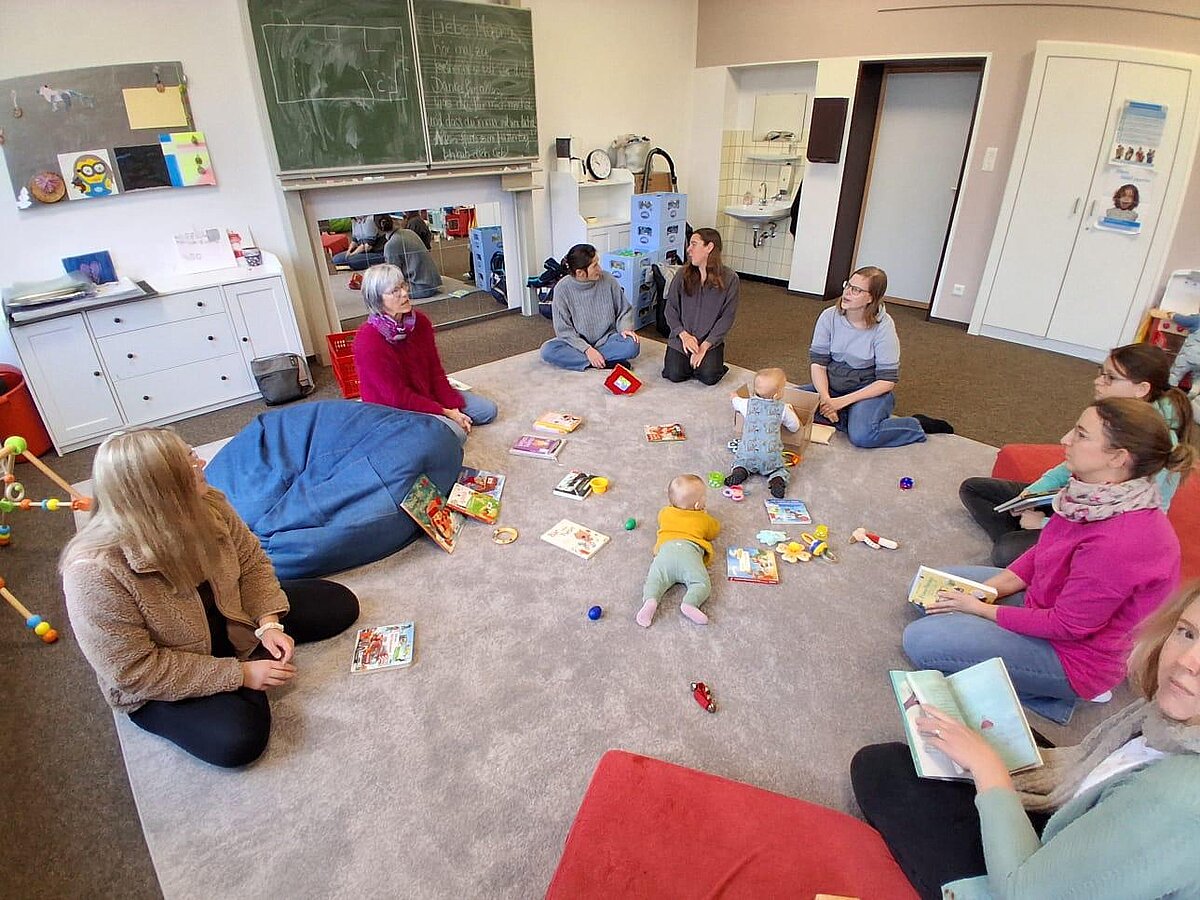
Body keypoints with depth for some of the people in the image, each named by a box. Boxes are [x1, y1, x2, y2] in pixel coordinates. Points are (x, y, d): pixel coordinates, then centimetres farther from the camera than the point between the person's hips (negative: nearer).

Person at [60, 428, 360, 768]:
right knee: (238, 738, -28)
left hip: (225, 619, 5)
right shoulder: (95, 573, -34)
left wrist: (268, 623, -18)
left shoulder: (205, 506, -19)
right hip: (157, 685, -5)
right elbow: (134, 671, -28)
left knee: (340, 604, -1)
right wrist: (239, 674, -27)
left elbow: (251, 561, -4)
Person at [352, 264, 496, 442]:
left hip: (428, 394, 7)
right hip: (393, 410, -7)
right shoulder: (368, 342, -25)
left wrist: (453, 409, -10)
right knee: (455, 433, -28)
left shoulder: (420, 321, -4)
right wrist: (445, 413, -20)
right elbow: (398, 397, -22)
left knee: (488, 410, 4)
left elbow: (435, 370, 0)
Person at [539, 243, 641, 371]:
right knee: (547, 351, -28)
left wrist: (626, 328, -18)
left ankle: (573, 357, -21)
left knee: (633, 345, -30)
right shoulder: (562, 288, -15)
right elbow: (563, 329, -12)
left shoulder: (608, 280, -11)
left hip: (606, 339, 0)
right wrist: (587, 349, -24)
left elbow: (624, 310, 3)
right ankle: (608, 362, -25)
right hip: (577, 342, 0)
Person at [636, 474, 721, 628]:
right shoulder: (704, 519, 27)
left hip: (666, 548, 2)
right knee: (702, 583, -9)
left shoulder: (665, 513, 32)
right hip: (690, 551, -2)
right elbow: (715, 531, 46)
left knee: (655, 578, -6)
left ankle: (650, 600, -39)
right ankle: (689, 603, -39)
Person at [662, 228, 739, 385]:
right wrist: (684, 335, -13)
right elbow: (670, 309, 1)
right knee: (674, 374, -18)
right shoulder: (682, 275, -1)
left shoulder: (730, 279, -7)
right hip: (682, 337, 1)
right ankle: (687, 359, 15)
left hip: (710, 341, -1)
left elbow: (727, 317, -7)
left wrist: (705, 346, -14)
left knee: (708, 376, -22)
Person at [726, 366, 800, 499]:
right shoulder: (783, 409, 3)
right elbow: (795, 427, 16)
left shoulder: (747, 403, 6)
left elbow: (736, 402, 29)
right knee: (779, 469, 19)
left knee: (739, 461, 27)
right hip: (771, 455, -1)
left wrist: (735, 396, 53)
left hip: (748, 452, 1)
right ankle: (777, 479, -12)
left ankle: (739, 471, -4)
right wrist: (791, 412, 35)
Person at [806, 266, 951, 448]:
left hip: (869, 390, -4)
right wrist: (825, 398, -25)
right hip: (831, 386, 4)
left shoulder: (883, 326, -15)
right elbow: (818, 363, -8)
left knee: (862, 436, -32)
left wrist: (843, 401, -24)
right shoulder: (829, 317, -7)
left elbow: (887, 381, -16)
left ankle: (918, 425, -4)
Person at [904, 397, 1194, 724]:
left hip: (1075, 654, -8)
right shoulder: (1099, 496, -9)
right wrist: (988, 589, -6)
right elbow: (1041, 552, 5)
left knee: (920, 640, -17)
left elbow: (1067, 626, -24)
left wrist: (980, 608, -15)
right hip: (1042, 602, 8)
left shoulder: (1121, 541, -35)